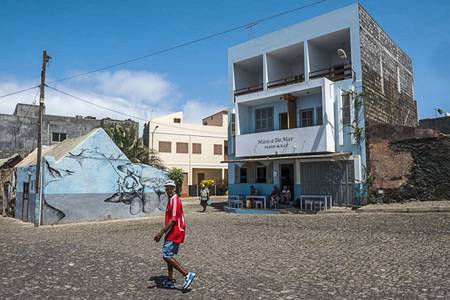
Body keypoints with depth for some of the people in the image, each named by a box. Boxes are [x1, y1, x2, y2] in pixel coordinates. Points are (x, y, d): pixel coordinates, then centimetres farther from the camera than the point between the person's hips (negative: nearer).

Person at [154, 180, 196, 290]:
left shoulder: (175, 200, -16)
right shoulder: (171, 200, 14)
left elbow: (173, 220, -23)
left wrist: (161, 233, -23)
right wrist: (162, 233, 23)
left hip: (175, 233, -10)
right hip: (172, 233, 10)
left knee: (167, 256, -10)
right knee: (168, 256, 15)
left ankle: (187, 274, -7)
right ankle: (170, 281, 26)